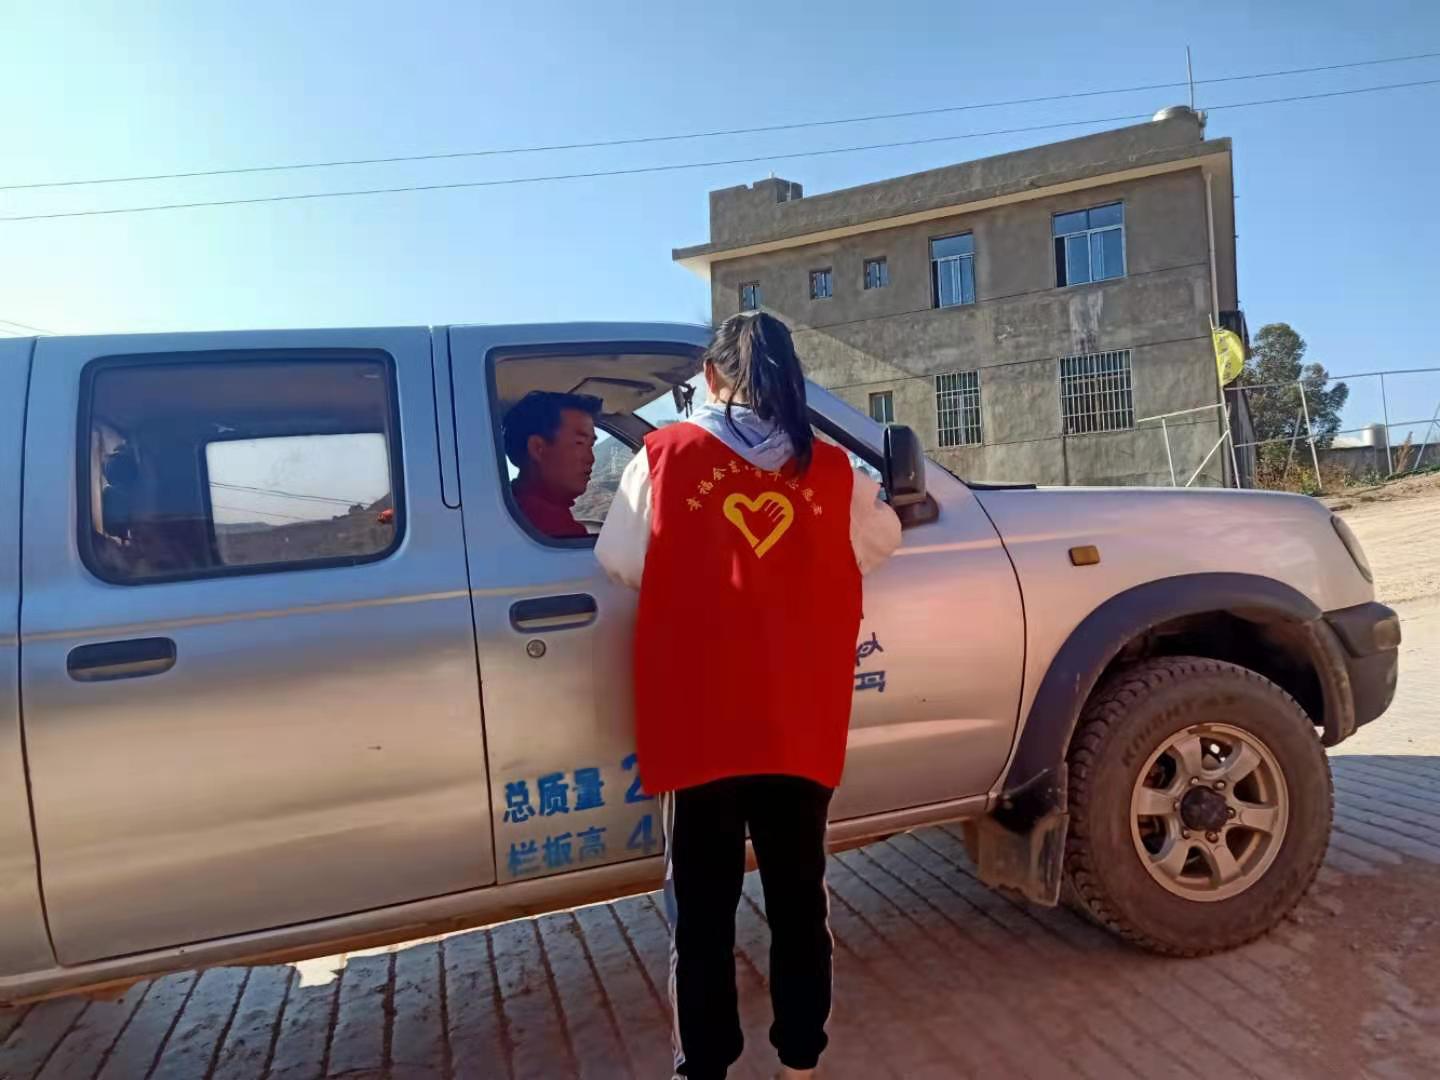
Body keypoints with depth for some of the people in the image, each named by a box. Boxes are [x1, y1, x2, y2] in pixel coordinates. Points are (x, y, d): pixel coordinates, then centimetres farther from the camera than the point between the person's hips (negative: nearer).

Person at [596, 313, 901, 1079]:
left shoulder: (663, 456, -3)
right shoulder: (832, 471, 2)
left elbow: (621, 564, 2)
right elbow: (881, 542, 18)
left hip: (697, 720, -2)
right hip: (802, 722, 2)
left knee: (702, 906, 11)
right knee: (799, 892, 16)